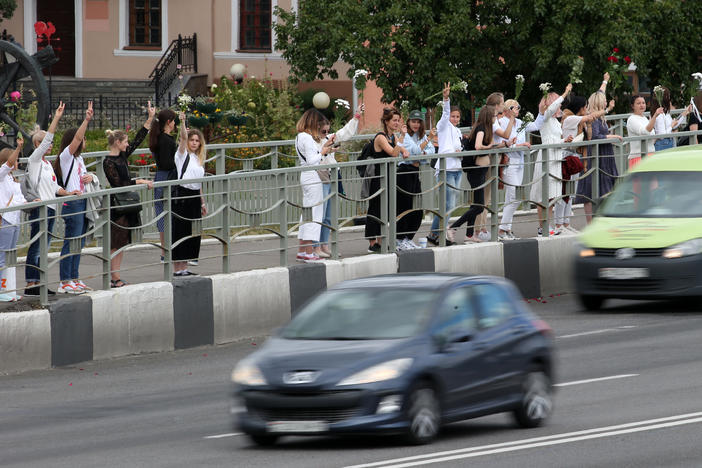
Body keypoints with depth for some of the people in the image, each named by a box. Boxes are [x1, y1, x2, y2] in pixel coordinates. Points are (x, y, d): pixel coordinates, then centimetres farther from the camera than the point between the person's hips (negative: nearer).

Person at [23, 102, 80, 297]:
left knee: (42, 248, 9)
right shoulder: (34, 160, -7)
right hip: (39, 208, -9)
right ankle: (30, 285, -6)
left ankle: (37, 283, 12)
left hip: (49, 208, 9)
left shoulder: (47, 163, 17)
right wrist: (56, 118, -19)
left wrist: (67, 193, 5)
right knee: (36, 247, -7)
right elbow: (47, 139, -17)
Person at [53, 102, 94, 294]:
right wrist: (87, 120, -28)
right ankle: (64, 282, -8)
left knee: (79, 242, 11)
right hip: (72, 204, -9)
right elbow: (77, 138, -23)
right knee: (71, 242, -9)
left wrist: (89, 177, 5)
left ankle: (74, 278, 17)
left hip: (82, 203, 9)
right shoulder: (66, 156, -9)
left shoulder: (78, 158, 18)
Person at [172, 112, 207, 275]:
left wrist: (202, 203, 22)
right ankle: (177, 268, -4)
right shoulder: (182, 155, -1)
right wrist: (182, 122, -34)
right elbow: (183, 137, -18)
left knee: (192, 233, 7)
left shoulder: (199, 159, 18)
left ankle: (184, 267, 13)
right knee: (180, 231, -6)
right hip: (182, 195, -7)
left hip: (195, 197, 7)